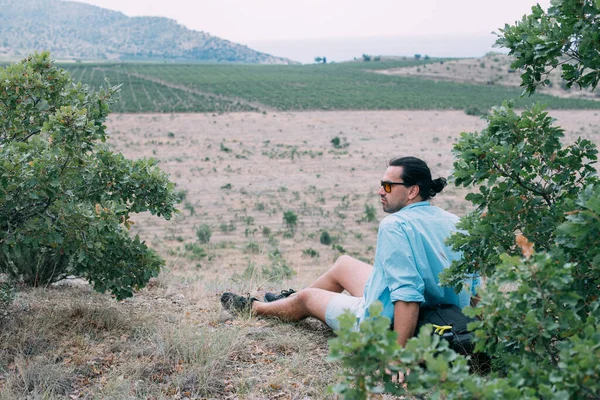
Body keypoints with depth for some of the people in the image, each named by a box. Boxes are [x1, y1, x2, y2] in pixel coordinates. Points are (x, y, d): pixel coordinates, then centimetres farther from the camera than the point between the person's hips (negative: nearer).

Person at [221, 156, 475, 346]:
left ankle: (254, 307, 48)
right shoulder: (452, 222, -2)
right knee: (343, 264, 26)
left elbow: (407, 294, -35)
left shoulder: (395, 226, -27)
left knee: (306, 297, 17)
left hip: (387, 326, -8)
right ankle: (287, 301, 51)